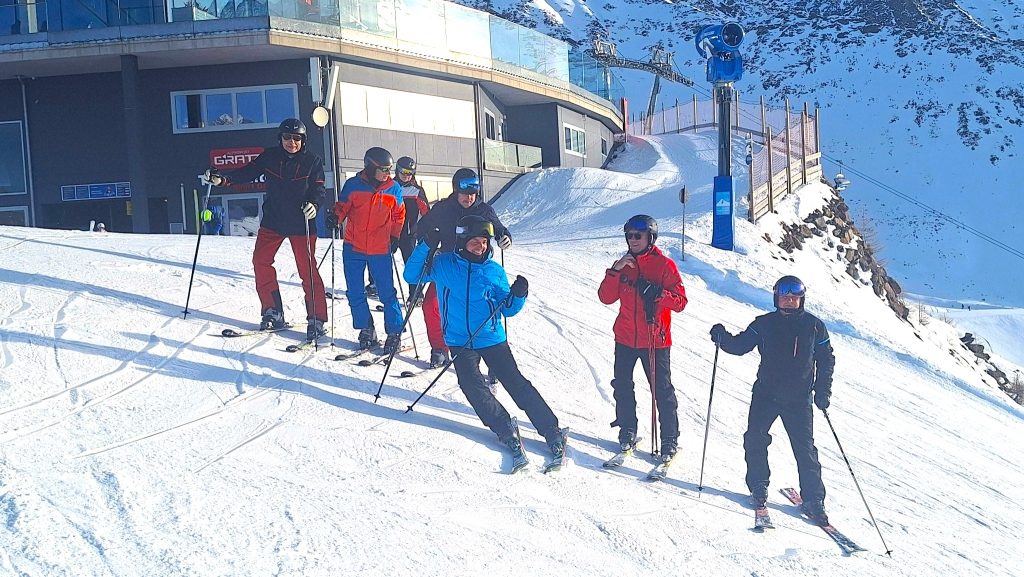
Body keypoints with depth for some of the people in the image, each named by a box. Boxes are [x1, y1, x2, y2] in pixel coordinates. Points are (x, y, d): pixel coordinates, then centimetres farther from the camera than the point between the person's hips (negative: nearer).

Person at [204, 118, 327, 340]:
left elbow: (319, 189, -5)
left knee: (307, 270, -7)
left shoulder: (313, 161, -4)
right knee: (260, 261, -1)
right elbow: (248, 172, 6)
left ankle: (316, 320, 0)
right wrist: (222, 179, -7)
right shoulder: (269, 157, 2)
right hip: (272, 221, 4)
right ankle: (273, 313, 10)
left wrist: (314, 204, -27)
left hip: (301, 224, -4)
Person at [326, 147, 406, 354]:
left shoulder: (394, 189, 1)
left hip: (380, 250, -1)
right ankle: (366, 330, 20)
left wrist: (395, 237, 3)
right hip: (353, 248, 1)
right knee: (355, 293, 6)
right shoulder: (353, 185, -3)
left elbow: (398, 215, 12)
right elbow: (343, 206, 8)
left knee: (387, 293, 0)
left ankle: (394, 333, 9)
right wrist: (335, 217, -13)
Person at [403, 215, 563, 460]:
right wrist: (427, 247, -19)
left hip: (492, 338, 0)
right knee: (473, 387, -16)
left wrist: (518, 295, -15)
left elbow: (507, 309, 7)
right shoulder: (444, 265, -1)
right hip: (460, 342, 0)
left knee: (516, 383, -6)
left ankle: (551, 431, -1)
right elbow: (412, 276, -7)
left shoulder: (495, 271, 3)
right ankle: (505, 430, -1)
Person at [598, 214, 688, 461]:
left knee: (662, 390, -1)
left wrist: (658, 293, -25)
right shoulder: (624, 264, 9)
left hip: (655, 340, -4)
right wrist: (615, 272, -12)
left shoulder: (664, 265, -5)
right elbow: (606, 298, 2)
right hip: (625, 338, 4)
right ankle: (627, 431, 23)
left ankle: (670, 439, 9)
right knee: (622, 386, 8)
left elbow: (680, 301, -9)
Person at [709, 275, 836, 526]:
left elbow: (826, 359, 9)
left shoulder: (814, 326, 2)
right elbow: (740, 345, 3)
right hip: (766, 393, 1)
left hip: (799, 399, -1)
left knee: (805, 448, -2)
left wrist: (823, 391, 1)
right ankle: (758, 488, 10)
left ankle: (813, 499, 9)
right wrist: (722, 337, -17)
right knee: (755, 439, -8)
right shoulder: (764, 324, 2)